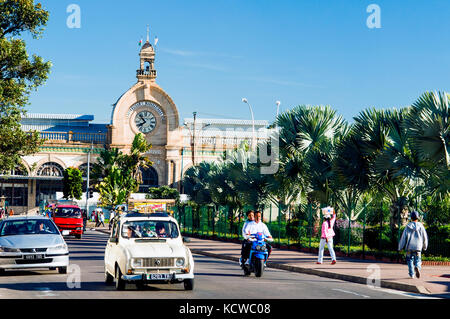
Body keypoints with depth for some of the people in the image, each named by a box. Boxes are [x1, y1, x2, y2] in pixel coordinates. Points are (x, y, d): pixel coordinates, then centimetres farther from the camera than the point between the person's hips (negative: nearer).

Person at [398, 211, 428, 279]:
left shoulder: (408, 226, -2)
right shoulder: (420, 226, 1)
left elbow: (403, 237, -3)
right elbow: (425, 237, 6)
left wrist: (400, 247, 5)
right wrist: (425, 246, 21)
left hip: (409, 246, 0)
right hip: (418, 247, 0)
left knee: (410, 260, 13)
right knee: (418, 260, 5)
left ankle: (411, 274, 11)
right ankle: (417, 267, -27)